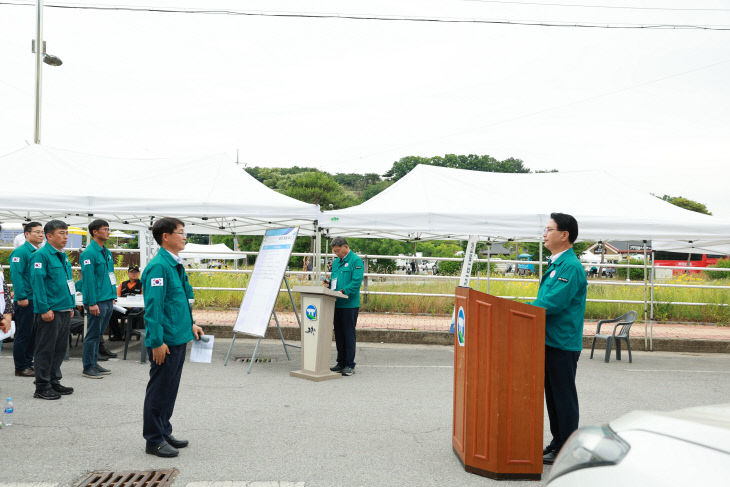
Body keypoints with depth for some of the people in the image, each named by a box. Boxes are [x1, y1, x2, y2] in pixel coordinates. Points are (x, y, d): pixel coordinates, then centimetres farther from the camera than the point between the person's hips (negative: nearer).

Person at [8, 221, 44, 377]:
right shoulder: (20, 252, -11)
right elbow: (16, 275, -17)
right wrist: (21, 297, -21)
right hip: (26, 300, -8)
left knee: (33, 334, 13)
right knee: (23, 334, -1)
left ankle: (28, 364, 22)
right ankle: (21, 367, 7)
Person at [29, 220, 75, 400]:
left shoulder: (62, 255, 15)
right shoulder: (41, 255, -11)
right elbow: (37, 282, -17)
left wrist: (71, 305, 19)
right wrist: (44, 309, -20)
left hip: (64, 310, 9)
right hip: (49, 312, -9)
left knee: (60, 348, 14)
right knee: (46, 350, -1)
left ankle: (54, 381, 25)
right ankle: (42, 387, 7)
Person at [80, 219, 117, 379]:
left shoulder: (106, 252, 14)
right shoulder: (89, 253, -13)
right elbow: (88, 279, -17)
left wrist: (112, 297, 17)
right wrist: (92, 303, -19)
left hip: (108, 300, 8)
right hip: (97, 301, -8)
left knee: (98, 334, 15)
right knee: (92, 334, -2)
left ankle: (94, 363, 24)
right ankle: (88, 367, 6)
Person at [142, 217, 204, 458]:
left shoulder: (176, 265, 12)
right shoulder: (158, 266, -18)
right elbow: (153, 307, -22)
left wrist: (190, 324, 19)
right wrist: (157, 342, -23)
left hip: (178, 339, 10)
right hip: (165, 342, -10)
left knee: (170, 389, 18)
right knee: (159, 390, 2)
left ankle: (164, 432, 30)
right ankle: (154, 440, 12)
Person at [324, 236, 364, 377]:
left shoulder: (356, 261, -7)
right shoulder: (336, 262, 18)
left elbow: (356, 282, -16)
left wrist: (342, 291, -25)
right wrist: (329, 283, 3)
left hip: (350, 304, -8)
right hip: (337, 304, 8)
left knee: (349, 335, -3)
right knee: (338, 334, 12)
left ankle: (350, 365, 2)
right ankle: (341, 363, 21)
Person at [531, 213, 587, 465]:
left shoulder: (571, 267, -17)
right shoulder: (556, 264, 15)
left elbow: (553, 303, -24)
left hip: (563, 343, -10)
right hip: (550, 340, 10)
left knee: (563, 396, 0)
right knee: (552, 394, 16)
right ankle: (557, 443, 27)